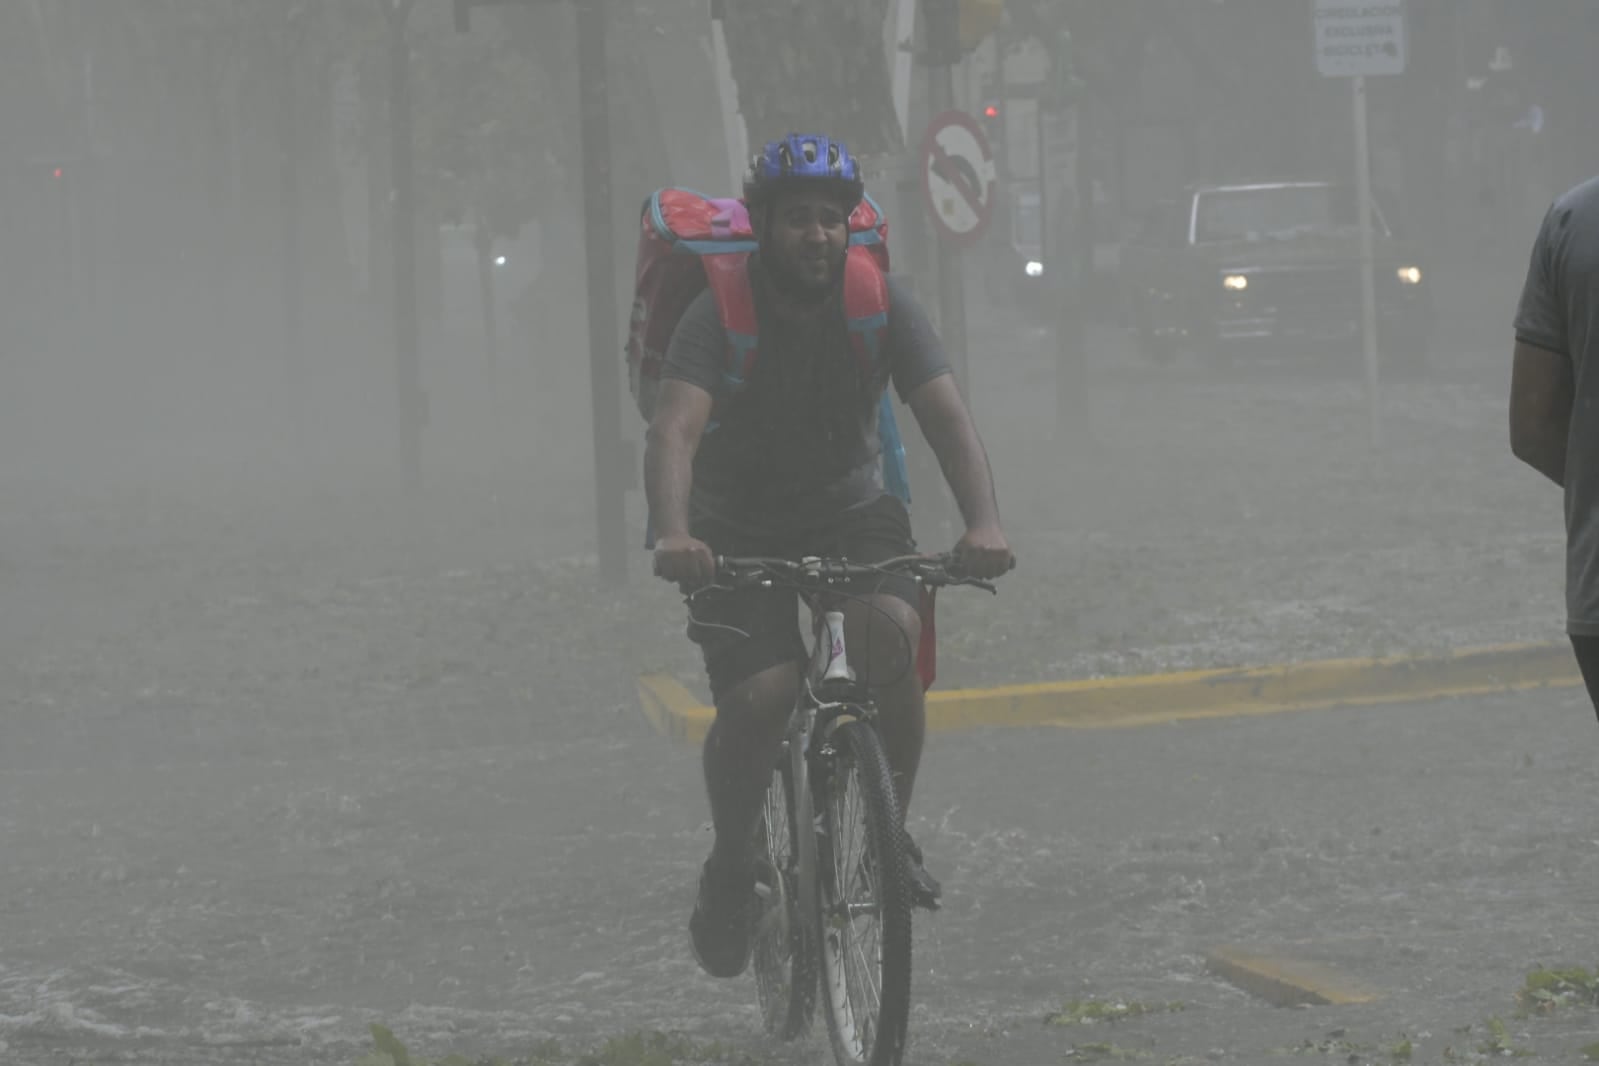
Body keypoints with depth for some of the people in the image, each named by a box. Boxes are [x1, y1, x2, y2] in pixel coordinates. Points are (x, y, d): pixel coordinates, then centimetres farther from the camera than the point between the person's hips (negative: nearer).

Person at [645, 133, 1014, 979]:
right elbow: (675, 432, -33)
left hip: (851, 510, 2)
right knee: (758, 697, -23)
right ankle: (730, 866, 4)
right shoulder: (721, 315, -19)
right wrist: (674, 536, -53)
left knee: (891, 632, -29)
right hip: (741, 530, -2)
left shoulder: (882, 305, -12)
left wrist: (984, 524, -39)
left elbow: (946, 417, -21)